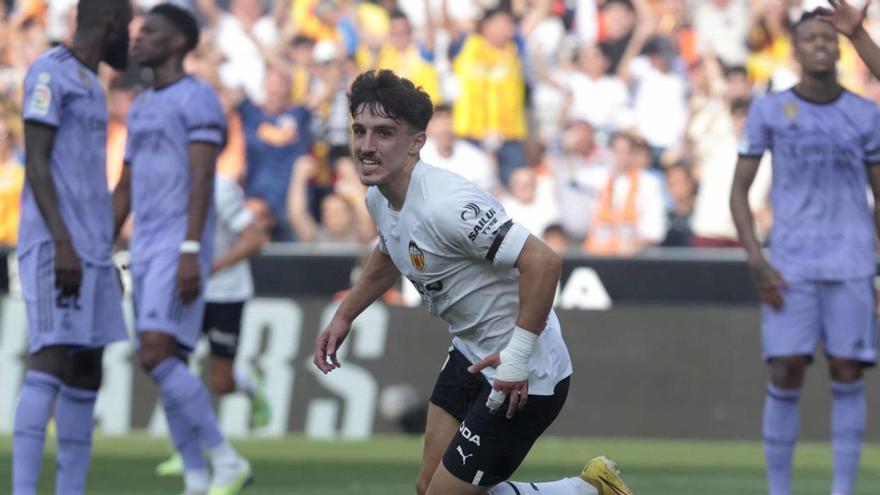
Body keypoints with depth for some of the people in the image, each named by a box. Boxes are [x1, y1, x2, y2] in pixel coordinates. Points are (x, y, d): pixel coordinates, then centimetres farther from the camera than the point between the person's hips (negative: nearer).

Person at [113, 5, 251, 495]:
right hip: (148, 251, 9)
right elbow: (125, 189, 22)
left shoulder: (200, 99, -8)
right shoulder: (142, 109, 20)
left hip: (181, 249, -9)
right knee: (166, 365, 3)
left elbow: (203, 179, -18)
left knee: (156, 358, -19)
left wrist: (190, 252, -26)